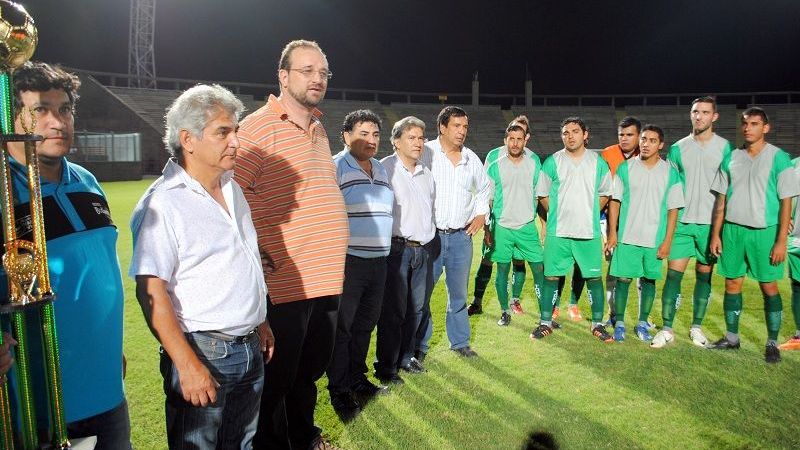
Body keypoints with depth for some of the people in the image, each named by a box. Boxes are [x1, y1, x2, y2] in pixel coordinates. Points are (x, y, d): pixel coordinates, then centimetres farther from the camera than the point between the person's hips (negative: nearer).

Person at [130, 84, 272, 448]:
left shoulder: (232, 189, 10)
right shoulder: (163, 203, -15)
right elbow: (151, 291, -19)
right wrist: (187, 364, -22)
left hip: (250, 349, 7)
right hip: (202, 352, -7)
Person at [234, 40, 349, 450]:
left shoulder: (317, 128, 13)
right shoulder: (258, 127, -12)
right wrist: (256, 255, -18)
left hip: (327, 278, 8)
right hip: (283, 282, -8)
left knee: (311, 370, 23)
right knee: (276, 382, 9)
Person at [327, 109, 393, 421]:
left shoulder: (381, 170, 14)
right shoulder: (335, 167, -10)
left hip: (378, 262, 7)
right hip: (348, 262, -7)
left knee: (366, 325, 17)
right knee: (341, 328, 3)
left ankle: (358, 380, 34)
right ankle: (339, 392, 17)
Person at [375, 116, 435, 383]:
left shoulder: (426, 174, 16)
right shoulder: (386, 169, -8)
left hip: (423, 249, 7)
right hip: (397, 248, -7)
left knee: (417, 307, 14)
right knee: (393, 310, -1)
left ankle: (406, 356, 30)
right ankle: (385, 366, 12)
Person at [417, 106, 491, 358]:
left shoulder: (471, 158, 10)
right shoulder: (425, 153, -5)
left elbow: (484, 187, 27)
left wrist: (481, 214, 14)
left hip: (462, 236, 4)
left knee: (459, 292, 13)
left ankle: (459, 341, 27)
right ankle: (419, 344, 15)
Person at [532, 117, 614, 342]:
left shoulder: (598, 162, 6)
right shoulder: (552, 162, 1)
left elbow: (605, 193, 16)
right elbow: (542, 194, 8)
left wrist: (590, 213, 8)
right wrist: (557, 214, 5)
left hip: (589, 232, 1)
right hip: (558, 232, -1)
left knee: (594, 277, 5)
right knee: (551, 277, 3)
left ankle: (597, 324, 19)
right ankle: (546, 323, 15)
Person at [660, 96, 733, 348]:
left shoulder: (724, 147, 3)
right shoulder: (678, 148, 7)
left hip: (711, 222, 0)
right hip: (682, 222, 0)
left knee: (704, 275, 7)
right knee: (673, 274, -4)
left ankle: (697, 327, 19)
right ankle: (667, 329, 3)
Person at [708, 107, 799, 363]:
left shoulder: (779, 158, -4)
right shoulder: (731, 158, 7)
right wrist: (716, 234, 6)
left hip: (764, 231, -3)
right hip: (732, 229, 4)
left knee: (769, 287, 2)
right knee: (732, 284, 8)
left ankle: (772, 343, 15)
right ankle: (731, 338, 21)